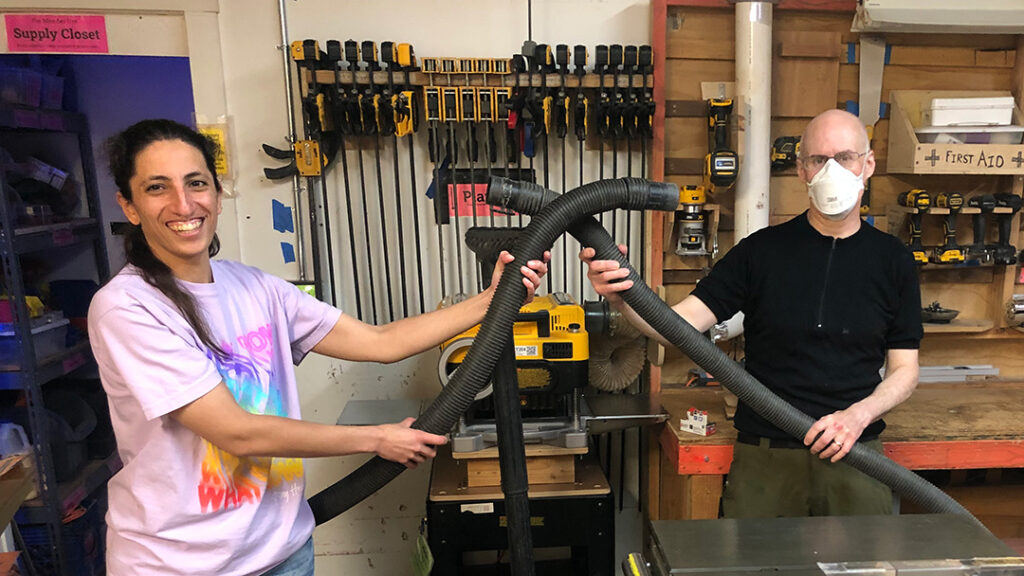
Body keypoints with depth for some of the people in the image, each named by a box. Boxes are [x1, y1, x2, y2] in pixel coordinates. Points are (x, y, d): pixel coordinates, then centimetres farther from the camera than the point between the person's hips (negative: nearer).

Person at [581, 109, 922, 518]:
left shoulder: (892, 260, 3)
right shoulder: (762, 250, -3)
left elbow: (904, 371, 5)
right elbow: (680, 323, -12)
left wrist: (859, 414, -14)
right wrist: (621, 296, -31)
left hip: (852, 456, 2)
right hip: (764, 457, -1)